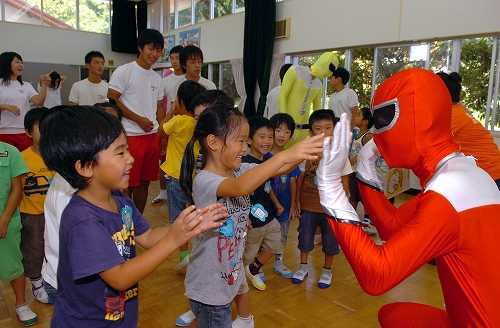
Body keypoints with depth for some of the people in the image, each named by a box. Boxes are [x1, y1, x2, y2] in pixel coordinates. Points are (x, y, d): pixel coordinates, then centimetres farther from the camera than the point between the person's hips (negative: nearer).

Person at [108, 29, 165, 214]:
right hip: (131, 136, -6)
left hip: (152, 136, 6)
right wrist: (139, 119, -12)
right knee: (128, 183, -1)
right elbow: (111, 100, -10)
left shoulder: (157, 78, 14)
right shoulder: (124, 71, -4)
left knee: (144, 182, 12)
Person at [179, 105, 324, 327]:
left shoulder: (240, 171, -1)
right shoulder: (203, 181, -26)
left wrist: (304, 152, -24)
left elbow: (276, 170, -7)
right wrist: (284, 156, -51)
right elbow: (240, 187, -45)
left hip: (230, 274, 7)